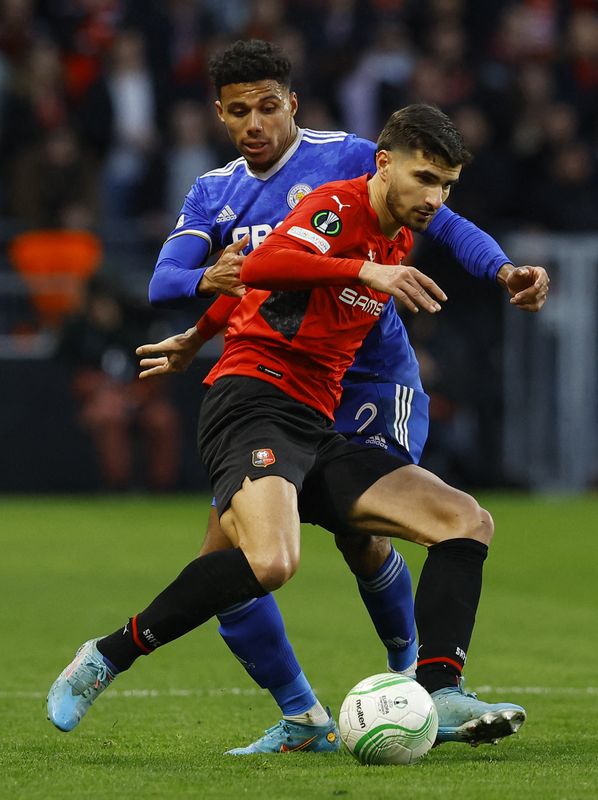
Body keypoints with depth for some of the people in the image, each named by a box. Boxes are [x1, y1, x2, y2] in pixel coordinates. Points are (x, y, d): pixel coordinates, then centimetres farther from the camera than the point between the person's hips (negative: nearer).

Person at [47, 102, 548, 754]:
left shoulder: (397, 242, 21)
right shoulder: (339, 207, -5)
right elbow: (261, 267, -25)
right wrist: (367, 271, -33)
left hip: (314, 431, 9)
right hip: (253, 400, -9)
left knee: (467, 522, -2)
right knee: (270, 561, -34)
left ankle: (439, 696, -17)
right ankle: (105, 658, -17)